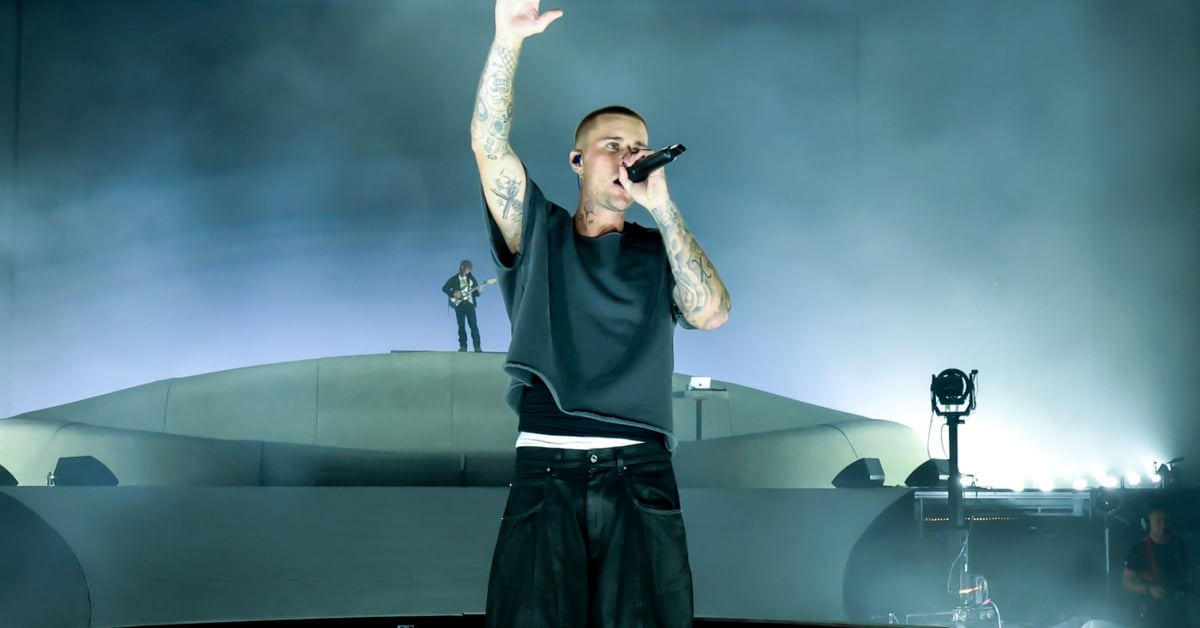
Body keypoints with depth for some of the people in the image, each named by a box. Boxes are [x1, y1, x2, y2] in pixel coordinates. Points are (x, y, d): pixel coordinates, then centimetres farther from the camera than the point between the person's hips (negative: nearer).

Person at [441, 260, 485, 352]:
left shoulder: (471, 278, 7)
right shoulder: (454, 279, 2)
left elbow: (474, 292, 8)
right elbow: (444, 288, 4)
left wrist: (479, 291, -15)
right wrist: (454, 294, -9)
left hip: (469, 303, 1)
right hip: (459, 304, -1)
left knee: (473, 325, -8)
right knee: (461, 325, -1)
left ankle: (477, 346, -10)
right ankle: (463, 346, 6)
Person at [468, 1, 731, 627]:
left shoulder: (658, 251, 16)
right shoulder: (538, 233, 14)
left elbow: (711, 312, -4)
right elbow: (489, 144, 0)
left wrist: (661, 205, -3)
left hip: (640, 474, 1)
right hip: (545, 471, -1)